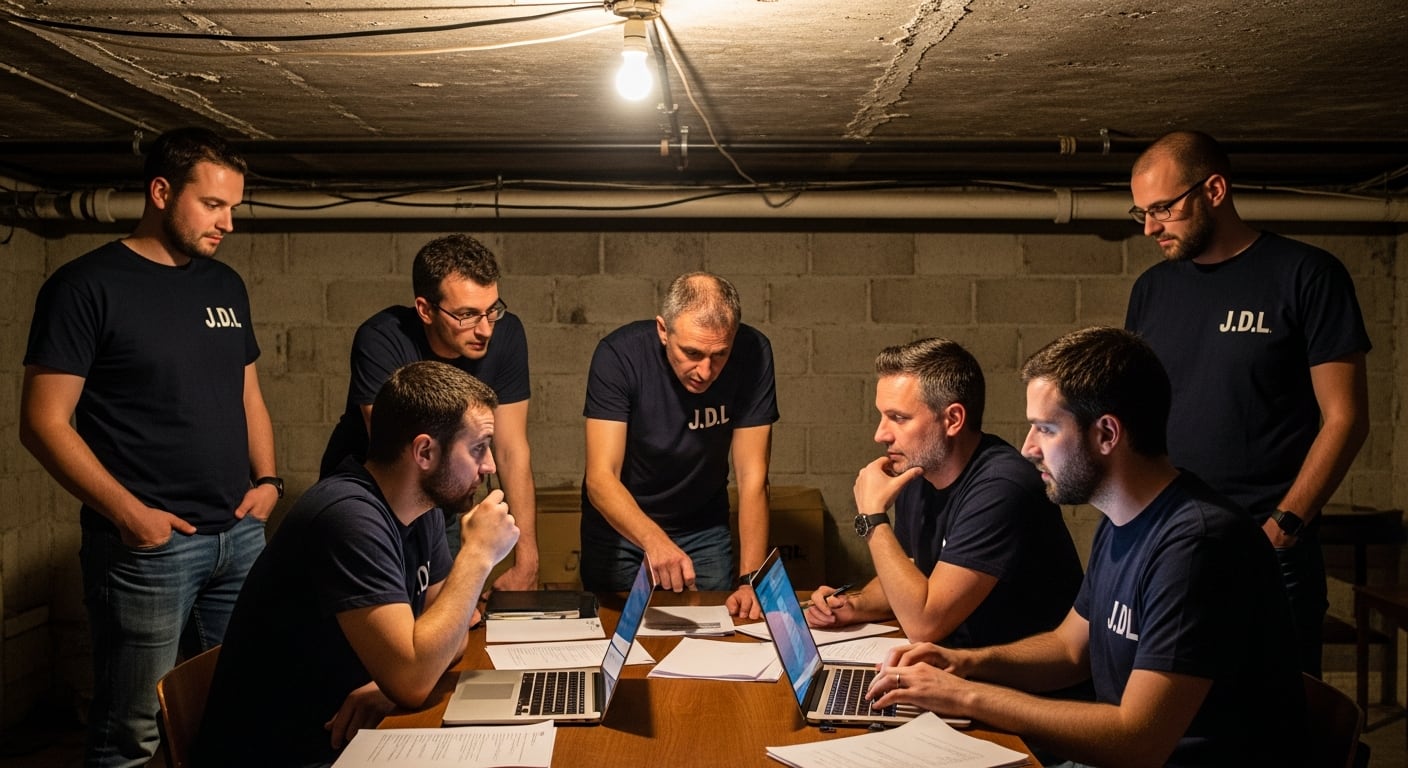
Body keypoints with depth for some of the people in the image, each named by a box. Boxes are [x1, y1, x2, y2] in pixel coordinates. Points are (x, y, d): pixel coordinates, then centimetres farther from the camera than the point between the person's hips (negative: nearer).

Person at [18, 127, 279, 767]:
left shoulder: (225, 286, 13)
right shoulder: (86, 287, -6)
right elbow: (44, 424, -9)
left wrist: (268, 480, 5)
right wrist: (130, 515, -16)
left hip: (241, 535, 6)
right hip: (148, 546, -6)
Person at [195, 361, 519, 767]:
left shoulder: (421, 508, 2)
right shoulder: (349, 516, -24)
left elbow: (448, 631, 8)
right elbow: (412, 679, -28)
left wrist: (390, 685, -12)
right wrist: (478, 554, -21)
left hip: (345, 734, 8)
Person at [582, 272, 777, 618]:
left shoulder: (752, 354, -23)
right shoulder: (619, 355, -27)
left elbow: (752, 477, -21)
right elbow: (601, 478, -32)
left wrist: (750, 580, -30)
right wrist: (654, 540, -51)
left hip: (704, 528, 1)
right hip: (618, 526, -1)